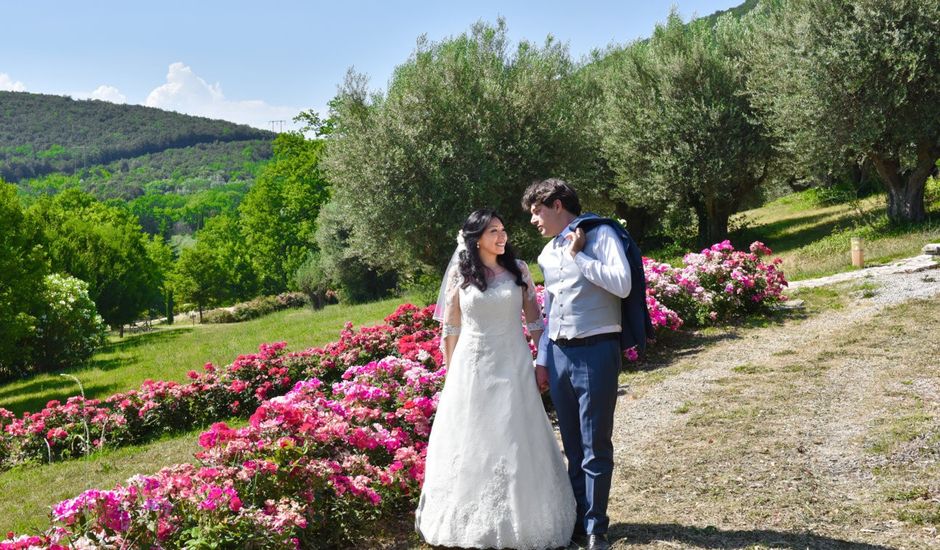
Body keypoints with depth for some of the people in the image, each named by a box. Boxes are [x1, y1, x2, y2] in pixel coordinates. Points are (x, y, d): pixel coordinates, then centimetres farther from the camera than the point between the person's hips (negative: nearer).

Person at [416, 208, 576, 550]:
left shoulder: (518, 270, 2)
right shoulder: (460, 274, 0)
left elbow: (534, 320, 5)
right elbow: (450, 329, 5)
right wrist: (451, 372, 5)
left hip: (512, 366, 0)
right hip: (472, 367, 0)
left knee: (515, 443, 5)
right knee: (471, 444, 7)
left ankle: (521, 520, 19)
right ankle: (473, 522, 22)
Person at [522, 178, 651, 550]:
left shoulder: (601, 234, -4)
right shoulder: (547, 254, 15)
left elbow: (622, 285, -18)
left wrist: (578, 255, -12)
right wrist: (542, 358, 17)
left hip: (596, 352, -6)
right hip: (559, 354, 6)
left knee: (596, 447, -1)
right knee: (573, 446, 11)